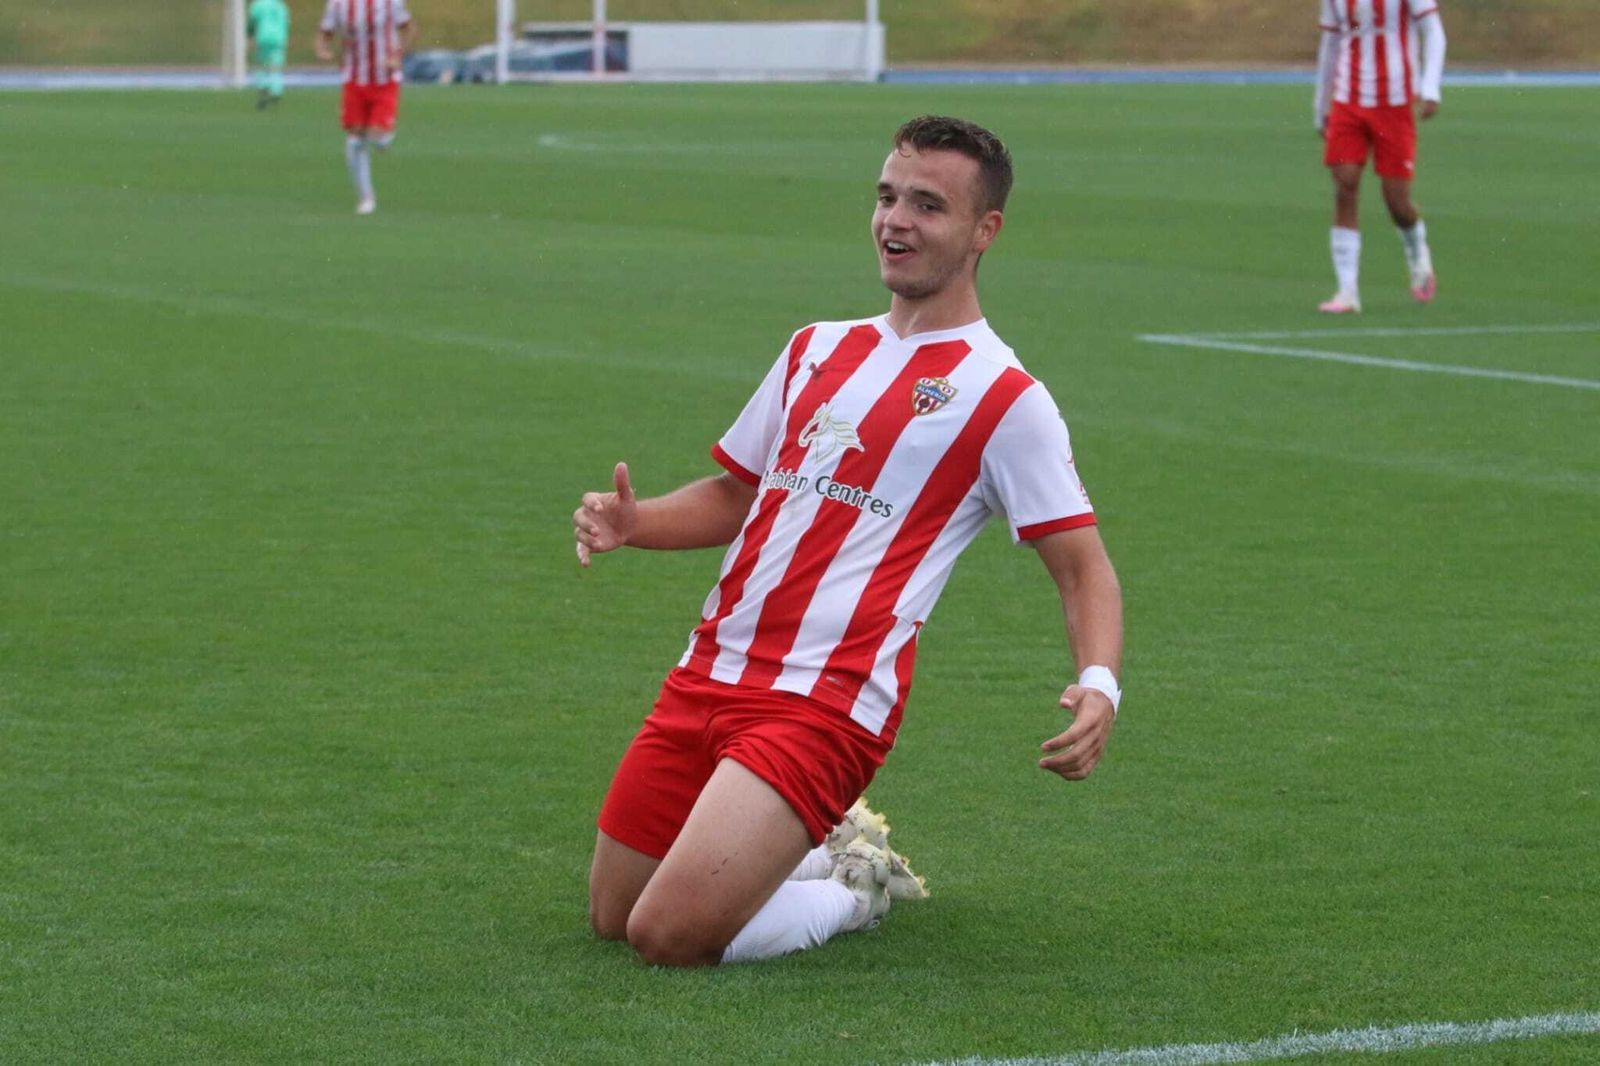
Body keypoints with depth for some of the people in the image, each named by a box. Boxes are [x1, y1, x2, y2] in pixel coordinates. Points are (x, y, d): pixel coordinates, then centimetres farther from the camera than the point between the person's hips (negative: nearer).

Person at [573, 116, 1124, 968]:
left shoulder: (1003, 399, -4)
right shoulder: (819, 350, 15)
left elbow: (1082, 568, -6)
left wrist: (1099, 686, -25)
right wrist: (632, 523, 2)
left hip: (824, 706, -7)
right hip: (710, 674, 7)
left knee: (672, 937, -19)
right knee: (613, 918, 8)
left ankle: (857, 894, 10)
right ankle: (810, 857, 29)